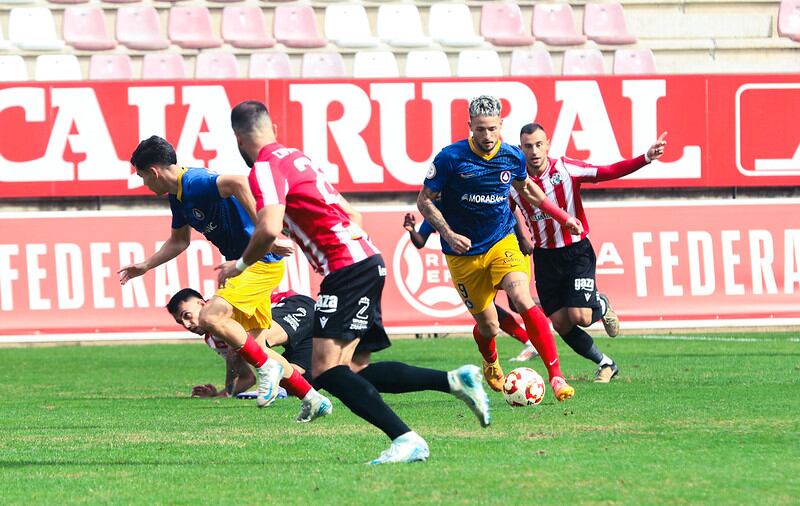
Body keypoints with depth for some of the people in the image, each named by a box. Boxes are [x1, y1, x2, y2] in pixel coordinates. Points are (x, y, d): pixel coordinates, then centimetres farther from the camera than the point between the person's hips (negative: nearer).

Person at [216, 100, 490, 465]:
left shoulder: (266, 168, -7)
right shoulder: (294, 157, 22)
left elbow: (269, 230, -21)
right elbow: (351, 216, 25)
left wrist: (240, 265, -4)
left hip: (348, 268, -9)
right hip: (368, 261, 9)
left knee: (326, 370, -16)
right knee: (354, 371, 10)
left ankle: (406, 439, -28)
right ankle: (455, 380, 4)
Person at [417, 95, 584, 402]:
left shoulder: (513, 157, -3)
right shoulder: (450, 158, -14)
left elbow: (525, 188, 20)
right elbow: (425, 201, -7)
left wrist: (562, 217, 23)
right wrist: (449, 234, -20)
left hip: (502, 243, 1)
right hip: (464, 254, -1)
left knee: (522, 299, -24)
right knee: (488, 327, 4)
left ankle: (556, 376, -25)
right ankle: (491, 365, 43)